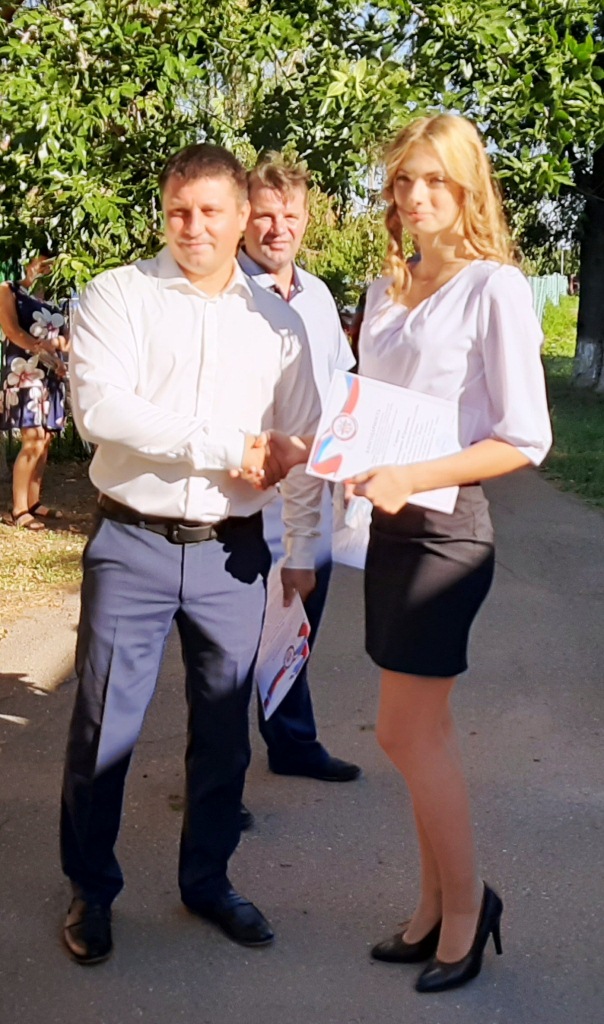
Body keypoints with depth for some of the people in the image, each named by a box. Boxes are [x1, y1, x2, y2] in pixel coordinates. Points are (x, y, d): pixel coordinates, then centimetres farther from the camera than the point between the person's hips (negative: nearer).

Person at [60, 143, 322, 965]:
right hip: (133, 546, -2)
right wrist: (222, 448, -17)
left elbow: (301, 442, 8)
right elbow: (100, 408, -18)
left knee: (224, 728, 14)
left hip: (232, 552, 3)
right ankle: (92, 891, 26)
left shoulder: (276, 319, 6)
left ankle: (208, 881, 33)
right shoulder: (119, 296, -3)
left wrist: (303, 549, 5)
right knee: (103, 729, 5)